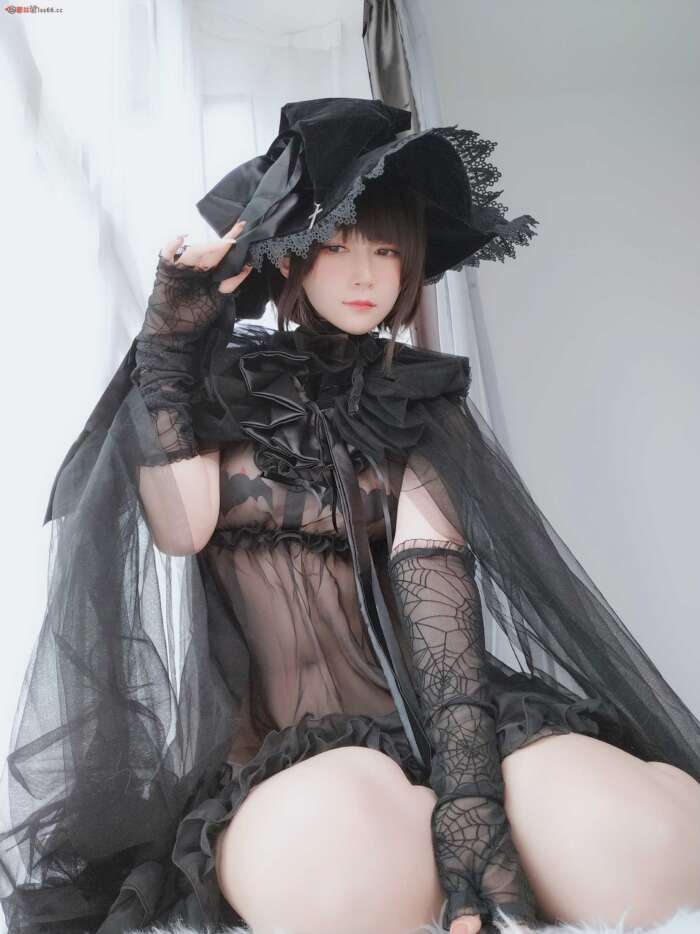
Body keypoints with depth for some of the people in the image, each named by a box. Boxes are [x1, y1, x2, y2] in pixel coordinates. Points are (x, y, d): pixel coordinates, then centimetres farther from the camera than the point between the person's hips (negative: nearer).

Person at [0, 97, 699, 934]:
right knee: (337, 829, -38)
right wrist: (166, 349, -8)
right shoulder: (218, 384, 9)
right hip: (275, 765, 0)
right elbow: (181, 530, -10)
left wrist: (469, 799, -22)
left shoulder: (420, 396, 10)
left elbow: (433, 566, -9)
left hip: (422, 725, 1)